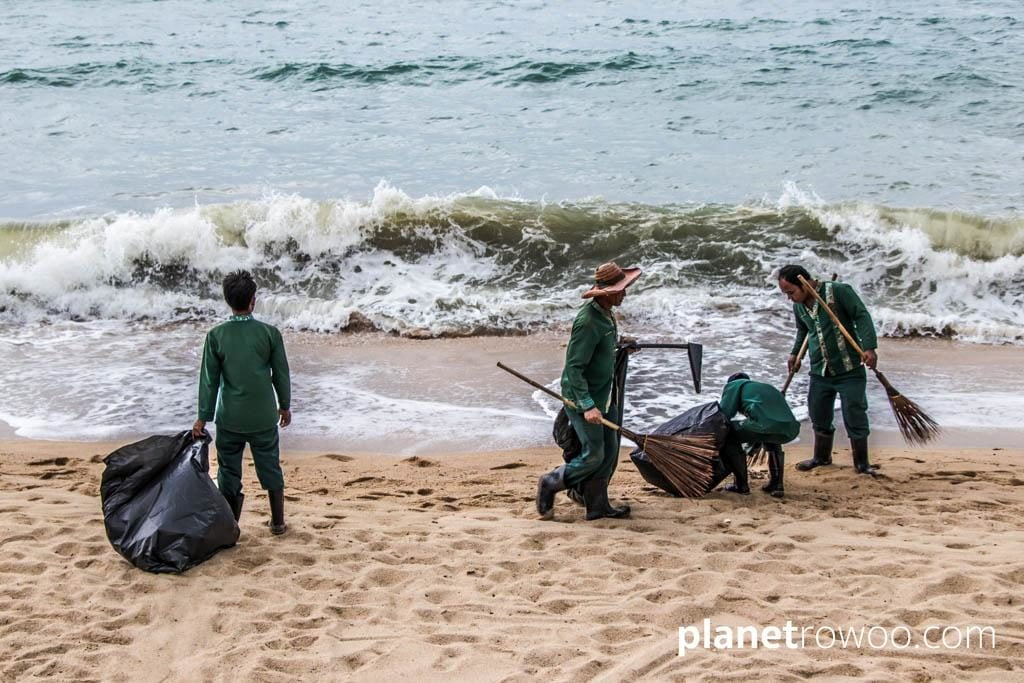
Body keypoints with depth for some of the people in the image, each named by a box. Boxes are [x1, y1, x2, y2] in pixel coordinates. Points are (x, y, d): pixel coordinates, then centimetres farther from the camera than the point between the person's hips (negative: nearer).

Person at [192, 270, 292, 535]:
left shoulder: (216, 336, -9)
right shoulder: (269, 333, -9)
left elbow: (209, 379, -4)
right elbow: (281, 374, 0)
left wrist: (203, 417, 4)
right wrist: (285, 406, 15)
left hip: (229, 418, 0)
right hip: (264, 416, 0)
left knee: (229, 473, 11)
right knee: (270, 468, 15)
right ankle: (278, 522, 23)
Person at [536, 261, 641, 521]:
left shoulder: (605, 315, 5)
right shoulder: (588, 321, -25)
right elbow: (574, 367, -26)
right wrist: (587, 406, -30)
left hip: (603, 394, 9)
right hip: (582, 396, -9)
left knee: (610, 451, 9)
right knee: (593, 455, -6)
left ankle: (597, 505, 17)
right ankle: (550, 484, 12)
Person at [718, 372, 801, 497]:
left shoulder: (734, 385, 22)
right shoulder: (766, 387, 42)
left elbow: (724, 413, 7)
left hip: (766, 425, -7)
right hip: (791, 429, 7)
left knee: (729, 438, 17)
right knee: (772, 440, 41)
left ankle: (741, 485, 17)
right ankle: (777, 485, 33)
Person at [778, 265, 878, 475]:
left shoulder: (839, 291, -13)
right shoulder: (799, 306, 8)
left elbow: (862, 316, -15)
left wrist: (869, 347, -24)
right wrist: (795, 353, 19)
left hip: (849, 370, -6)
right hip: (819, 372, 6)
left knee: (855, 416, -2)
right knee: (819, 417, 13)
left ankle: (862, 463, 10)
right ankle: (822, 457, 33)